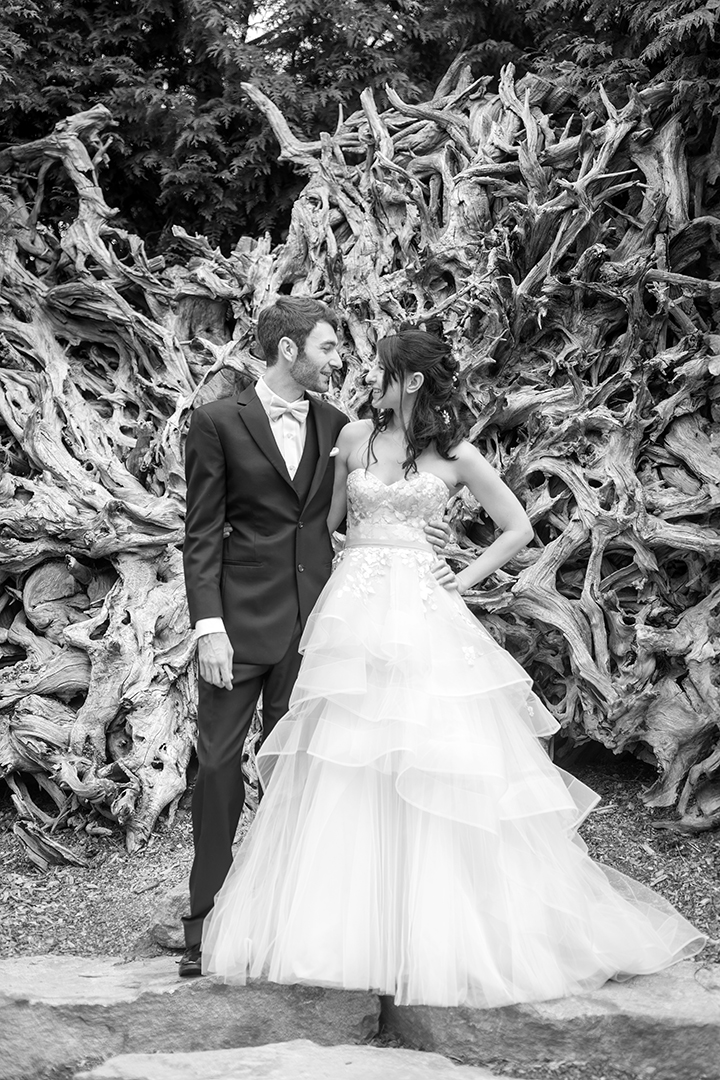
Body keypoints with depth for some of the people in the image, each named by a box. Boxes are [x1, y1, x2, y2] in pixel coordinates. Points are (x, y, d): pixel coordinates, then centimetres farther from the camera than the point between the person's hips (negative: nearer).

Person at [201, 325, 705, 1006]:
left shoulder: (455, 454, 3)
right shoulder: (354, 437, 9)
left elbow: (518, 528, 10)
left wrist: (463, 581, 3)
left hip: (421, 616, -2)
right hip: (352, 611, 3)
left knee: (430, 768, -2)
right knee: (340, 772, 1)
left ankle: (446, 934, 10)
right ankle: (338, 925, 13)